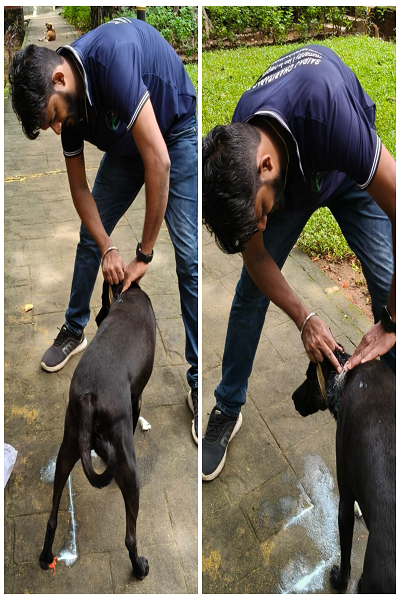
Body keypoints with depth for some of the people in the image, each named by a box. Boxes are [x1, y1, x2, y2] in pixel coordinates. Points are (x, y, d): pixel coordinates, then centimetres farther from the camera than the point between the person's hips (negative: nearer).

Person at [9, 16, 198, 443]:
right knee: (90, 236, 8)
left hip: (178, 132, -7)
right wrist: (107, 249, -14)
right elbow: (79, 187, -2)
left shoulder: (111, 56, -36)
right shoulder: (67, 103, -12)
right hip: (125, 145, 7)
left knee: (188, 254, -16)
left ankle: (199, 381, -5)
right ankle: (75, 330, 30)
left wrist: (144, 254, -30)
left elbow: (158, 161, -38)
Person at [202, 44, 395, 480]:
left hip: (349, 172, -1)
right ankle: (227, 410, 9)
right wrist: (304, 318, -22)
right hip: (292, 178, 2)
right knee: (250, 290, -7)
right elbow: (256, 256, -15)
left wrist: (390, 322, -33)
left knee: (387, 282, -15)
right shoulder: (235, 156, -31)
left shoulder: (325, 105, -45)